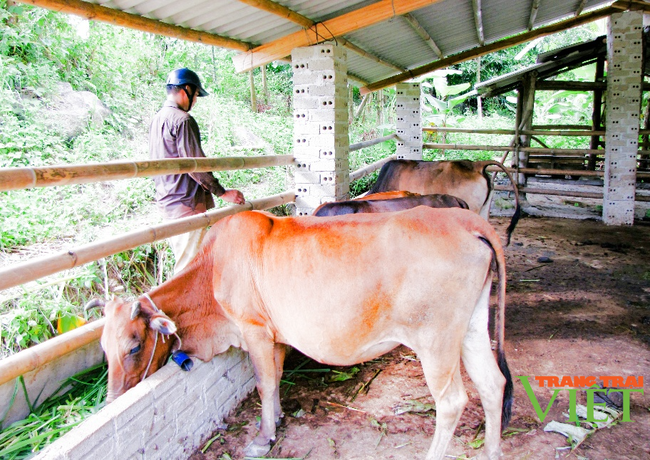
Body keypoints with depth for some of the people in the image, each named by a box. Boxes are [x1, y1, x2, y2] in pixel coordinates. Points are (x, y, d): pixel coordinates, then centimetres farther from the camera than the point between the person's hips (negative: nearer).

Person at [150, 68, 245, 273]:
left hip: (165, 201, 10)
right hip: (186, 203, -10)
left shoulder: (157, 119, 13)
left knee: (182, 260, 17)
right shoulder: (183, 120, -15)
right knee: (190, 264, -4)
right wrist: (222, 193, -13)